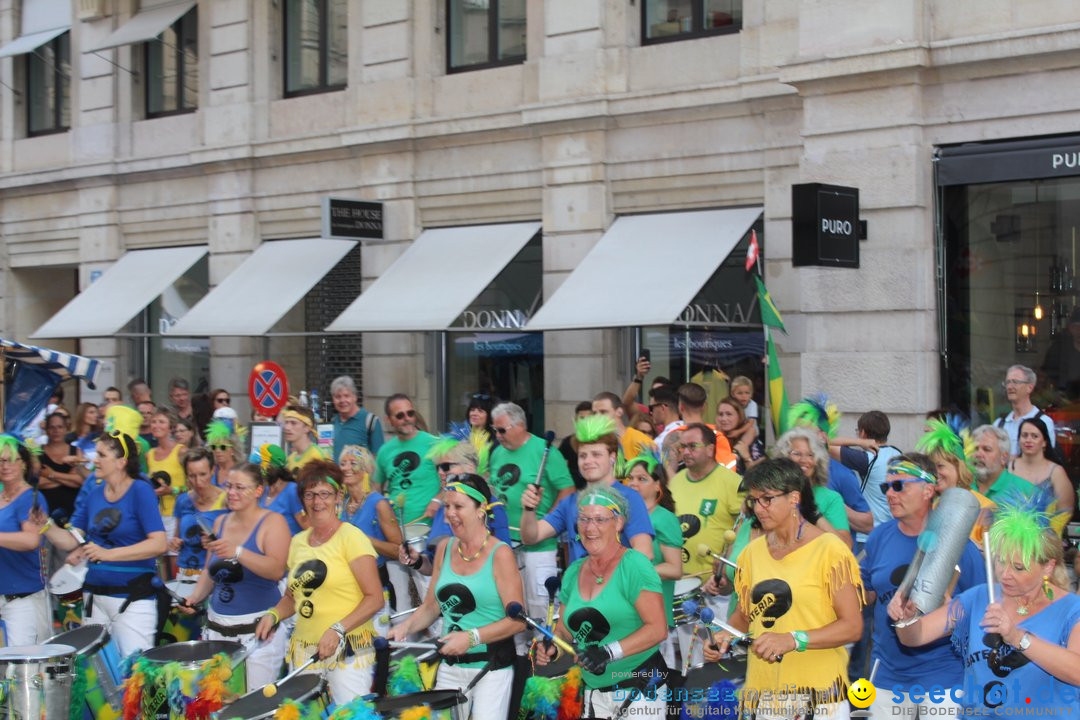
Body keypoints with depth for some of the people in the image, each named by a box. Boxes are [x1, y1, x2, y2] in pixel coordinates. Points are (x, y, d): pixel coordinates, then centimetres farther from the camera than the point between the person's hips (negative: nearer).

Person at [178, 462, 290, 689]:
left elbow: (277, 570, -19)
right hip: (217, 625, 6)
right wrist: (195, 597, 4)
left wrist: (238, 552, -30)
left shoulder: (272, 521, -5)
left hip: (258, 627, -5)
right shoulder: (220, 521, 12)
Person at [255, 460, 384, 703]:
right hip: (304, 650, 5)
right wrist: (274, 614, 4)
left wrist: (338, 630, -21)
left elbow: (375, 598, -11)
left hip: (348, 649, -5)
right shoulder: (298, 542, 12)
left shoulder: (351, 537, -7)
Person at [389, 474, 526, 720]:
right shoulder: (445, 548, 6)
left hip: (492, 667, -5)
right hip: (450, 666, 5)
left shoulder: (499, 554, -11)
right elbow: (431, 606, 13)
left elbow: (517, 620, -13)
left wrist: (472, 637, -22)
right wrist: (407, 626, -5)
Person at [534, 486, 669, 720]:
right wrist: (551, 647, -5)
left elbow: (658, 628, -17)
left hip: (640, 689, -6)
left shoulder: (634, 565, -12)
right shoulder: (574, 572, 7)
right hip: (594, 694, 6)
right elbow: (565, 630, 16)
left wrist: (610, 652, -26)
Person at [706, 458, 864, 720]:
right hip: (763, 691, 4)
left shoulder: (829, 550, -9)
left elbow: (852, 626, -12)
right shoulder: (752, 552, 6)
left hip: (818, 690, -4)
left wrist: (792, 640, -23)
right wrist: (728, 635, -4)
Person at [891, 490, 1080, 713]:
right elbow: (917, 635, 3)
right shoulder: (978, 598, 5)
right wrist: (907, 618, -18)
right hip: (976, 713, 3)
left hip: (1046, 714, -3)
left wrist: (1018, 637, -27)